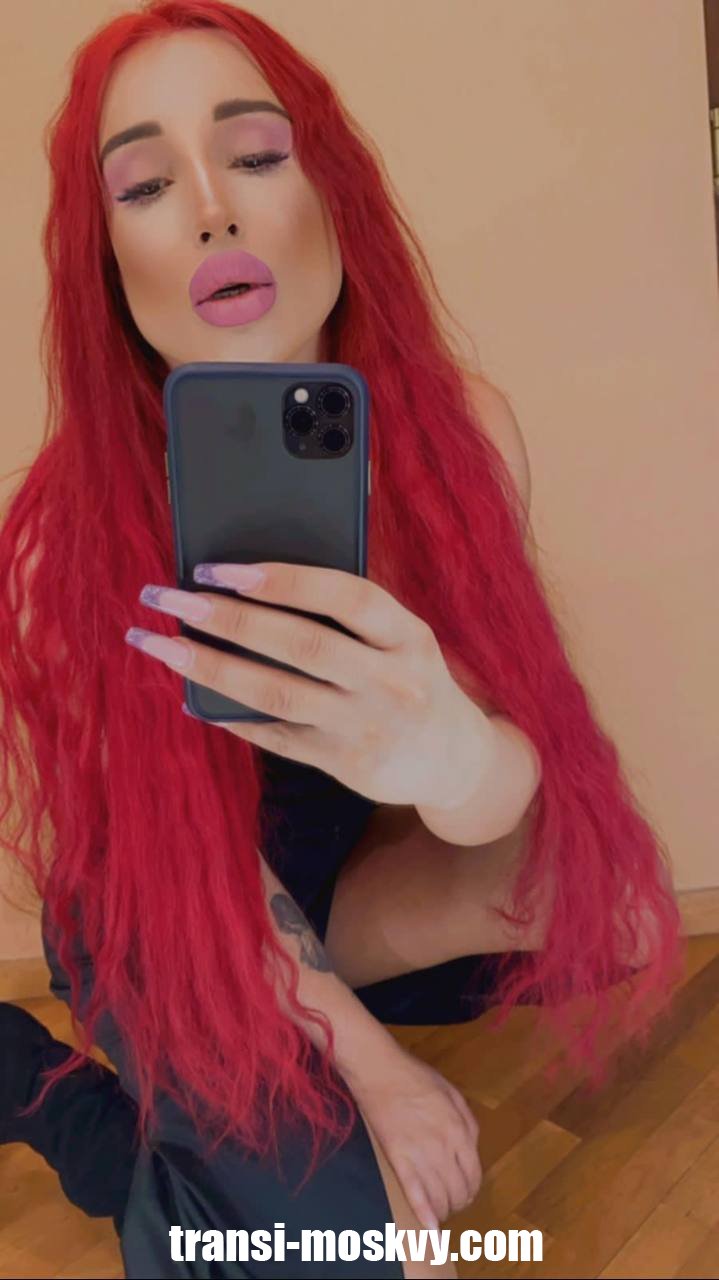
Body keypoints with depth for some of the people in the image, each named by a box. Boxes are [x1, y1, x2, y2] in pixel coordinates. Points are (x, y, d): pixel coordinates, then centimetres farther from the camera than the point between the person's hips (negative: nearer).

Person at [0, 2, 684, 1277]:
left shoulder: (423, 438, -19)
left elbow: (509, 775, -27)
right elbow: (191, 858, -16)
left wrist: (457, 755, -52)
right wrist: (372, 1062, -14)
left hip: (354, 867, 4)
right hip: (164, 937, -4)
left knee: (613, 904, -21)